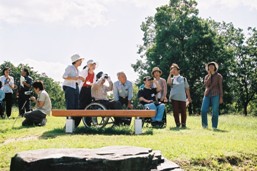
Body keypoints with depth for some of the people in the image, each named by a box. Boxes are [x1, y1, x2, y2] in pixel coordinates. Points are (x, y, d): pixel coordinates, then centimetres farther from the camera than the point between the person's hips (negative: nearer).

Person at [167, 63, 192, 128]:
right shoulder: (172, 79, 12)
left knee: (183, 111, -4)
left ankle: (183, 124, 6)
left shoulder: (183, 79, 13)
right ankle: (177, 124, 6)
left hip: (182, 98, 0)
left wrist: (189, 97, 7)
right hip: (174, 98, 0)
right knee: (175, 111, -2)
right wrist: (170, 74, -7)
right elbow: (168, 82, -13)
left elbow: (187, 88, 12)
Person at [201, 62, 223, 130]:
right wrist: (210, 76, -5)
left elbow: (220, 87, -1)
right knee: (203, 110, -8)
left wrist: (221, 97, -7)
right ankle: (205, 125, 8)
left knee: (215, 111, -6)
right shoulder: (206, 76, 14)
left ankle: (214, 126, 3)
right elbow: (206, 85, -3)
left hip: (215, 95, -3)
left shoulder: (218, 76, 3)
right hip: (207, 95, 3)